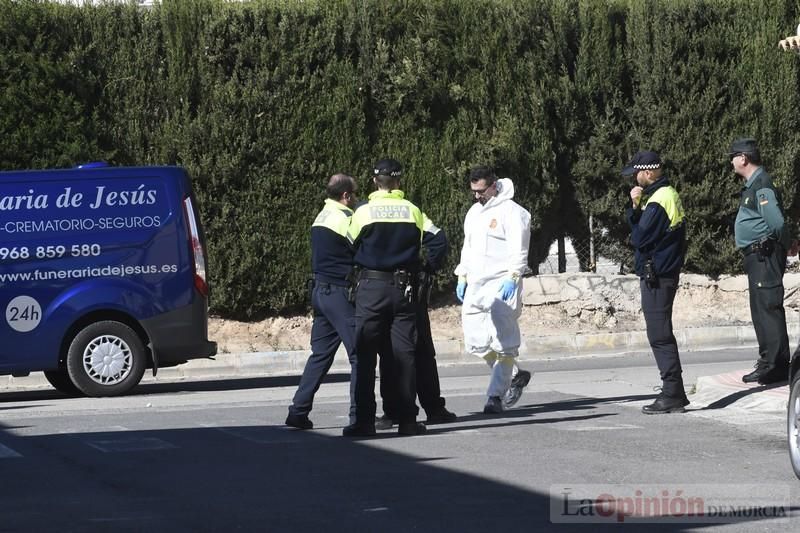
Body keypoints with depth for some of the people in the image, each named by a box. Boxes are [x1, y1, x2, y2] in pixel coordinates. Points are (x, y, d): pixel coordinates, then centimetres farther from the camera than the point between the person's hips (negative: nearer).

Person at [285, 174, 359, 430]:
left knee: (320, 354, 11)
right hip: (340, 293, -9)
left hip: (321, 291, 9)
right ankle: (359, 414, -5)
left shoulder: (321, 217, 15)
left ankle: (298, 411, 8)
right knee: (359, 353, -4)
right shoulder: (343, 219, -13)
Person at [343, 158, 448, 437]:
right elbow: (439, 243, 0)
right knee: (404, 353, 5)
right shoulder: (413, 212, 3)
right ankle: (407, 419, 3)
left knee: (365, 354, 1)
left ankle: (364, 420, -4)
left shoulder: (363, 212, -2)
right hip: (404, 287, 2)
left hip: (371, 287, -2)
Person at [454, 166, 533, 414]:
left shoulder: (510, 211, -7)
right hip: (476, 285, 8)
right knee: (476, 341, 6)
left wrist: (512, 278, -23)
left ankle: (496, 394, -8)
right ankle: (515, 375, 23)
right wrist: (462, 277, 19)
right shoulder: (474, 212, 19)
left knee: (502, 342, -10)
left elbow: (518, 250, -14)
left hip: (502, 284, -8)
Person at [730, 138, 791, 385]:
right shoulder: (752, 184, 16)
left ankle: (776, 365, -12)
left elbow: (777, 223, -21)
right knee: (760, 310, 14)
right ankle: (768, 363, 20)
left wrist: (787, 244, -7)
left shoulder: (761, 186, -16)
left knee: (768, 308, -11)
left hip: (764, 254, -11)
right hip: (757, 256, 11)